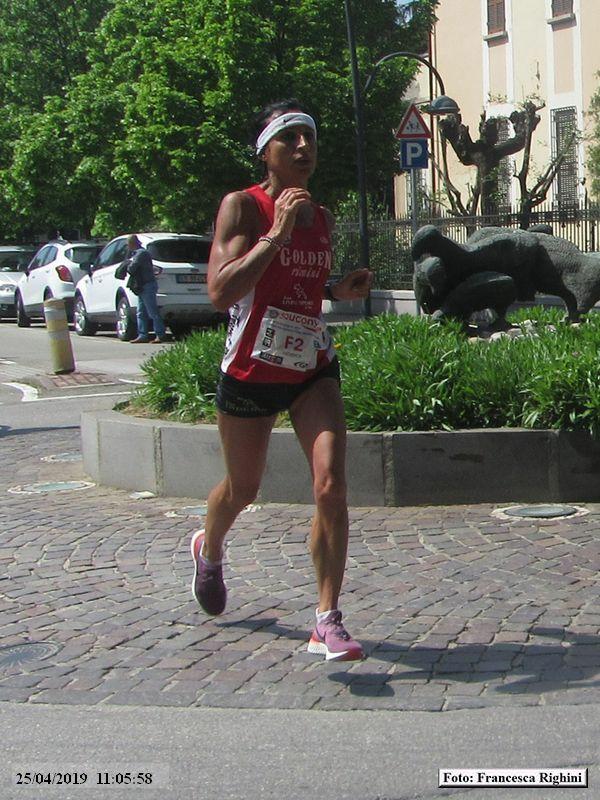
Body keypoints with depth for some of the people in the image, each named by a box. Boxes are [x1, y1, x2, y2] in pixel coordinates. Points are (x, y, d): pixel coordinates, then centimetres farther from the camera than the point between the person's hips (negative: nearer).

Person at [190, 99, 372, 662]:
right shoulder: (242, 206, -12)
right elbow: (220, 292, -26)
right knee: (242, 489, 16)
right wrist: (277, 231, -30)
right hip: (250, 373, -3)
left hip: (314, 369, 4)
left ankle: (327, 622, -6)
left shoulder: (321, 217, 7)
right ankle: (209, 550, 52)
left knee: (331, 487, -14)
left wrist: (342, 290, 4)